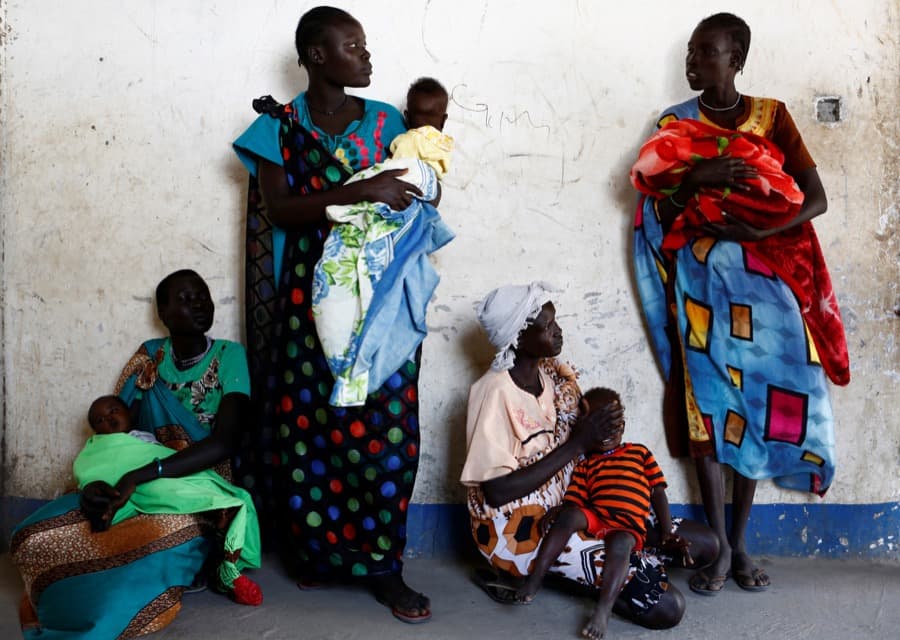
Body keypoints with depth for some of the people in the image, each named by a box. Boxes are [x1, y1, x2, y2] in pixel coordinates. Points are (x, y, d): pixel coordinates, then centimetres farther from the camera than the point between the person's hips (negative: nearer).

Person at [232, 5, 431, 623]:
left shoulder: (386, 121, 10)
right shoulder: (279, 126, 2)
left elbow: (410, 196, 14)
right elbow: (278, 208, -10)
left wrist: (414, 192, -10)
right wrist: (359, 192, -21)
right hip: (310, 291, -1)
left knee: (382, 421, -3)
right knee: (310, 416, 1)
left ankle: (380, 562, 5)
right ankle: (319, 548, 19)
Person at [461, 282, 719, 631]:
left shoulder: (552, 375, 4)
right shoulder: (496, 392, -20)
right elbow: (496, 492, -24)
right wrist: (577, 443, -22)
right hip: (519, 528, -8)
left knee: (703, 544, 4)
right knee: (665, 605, -20)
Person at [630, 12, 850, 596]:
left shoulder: (772, 116, 5)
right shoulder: (675, 124, 6)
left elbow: (816, 199, -1)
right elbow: (661, 210, 1)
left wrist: (759, 231, -17)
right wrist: (693, 176, -18)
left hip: (764, 278, 0)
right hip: (702, 276, 0)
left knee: (757, 399, 1)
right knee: (706, 402, -5)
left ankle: (741, 543, 12)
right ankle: (721, 546, 2)